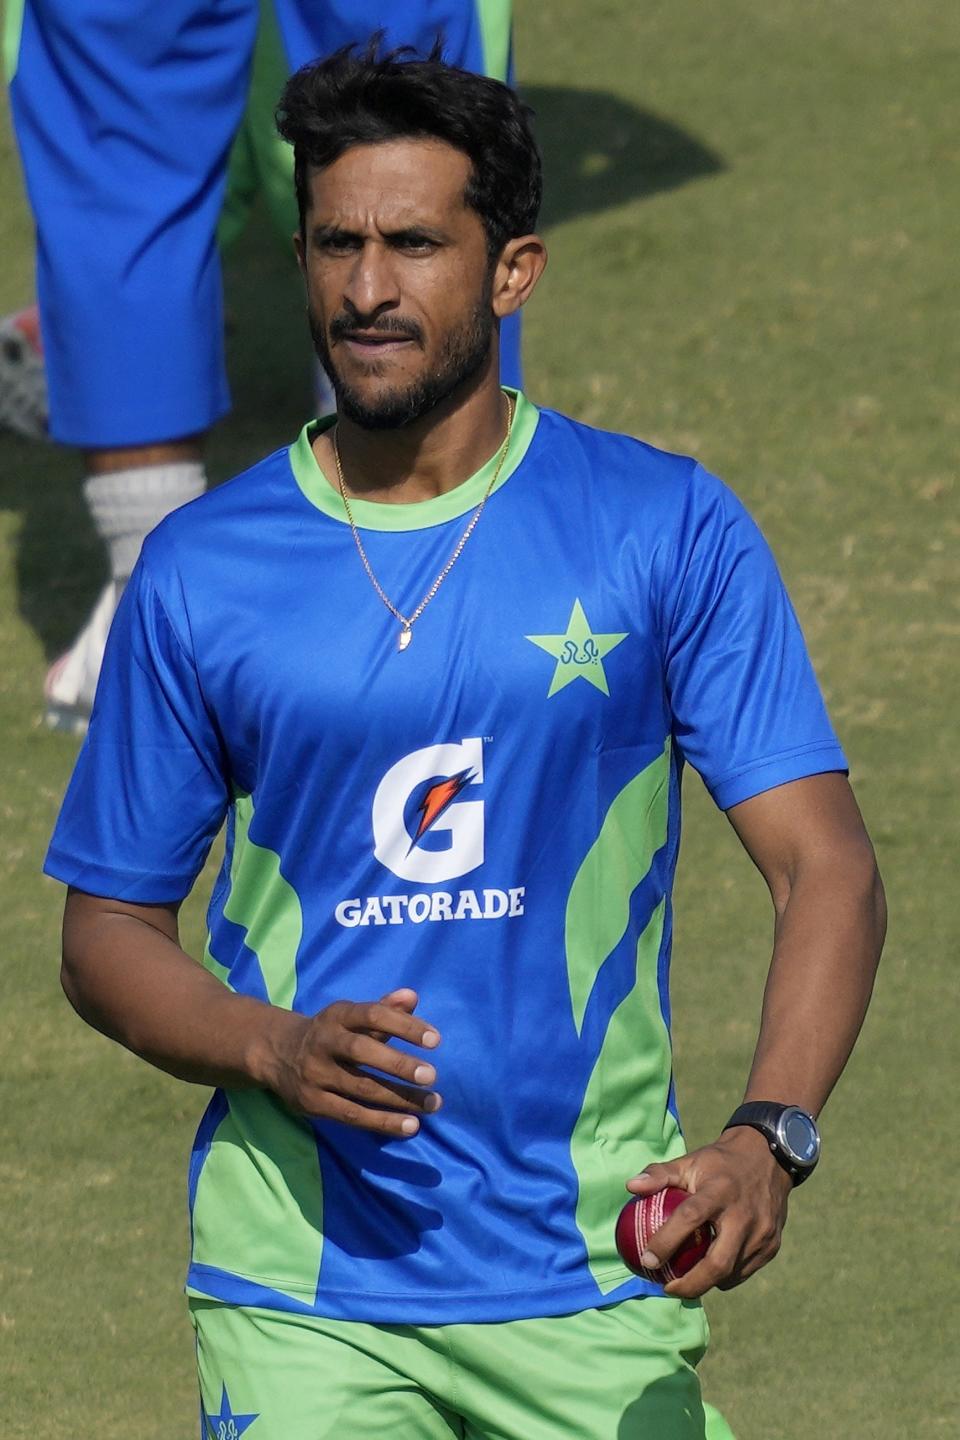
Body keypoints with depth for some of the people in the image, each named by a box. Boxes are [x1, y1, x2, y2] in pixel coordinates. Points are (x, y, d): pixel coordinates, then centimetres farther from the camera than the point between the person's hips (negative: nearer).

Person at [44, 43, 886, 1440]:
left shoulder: (667, 530, -2)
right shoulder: (199, 573, 2)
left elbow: (827, 869, -5)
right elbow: (109, 932, 9)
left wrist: (766, 1139, -23)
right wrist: (278, 1053, -12)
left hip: (592, 1283, 0)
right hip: (301, 1295, 0)